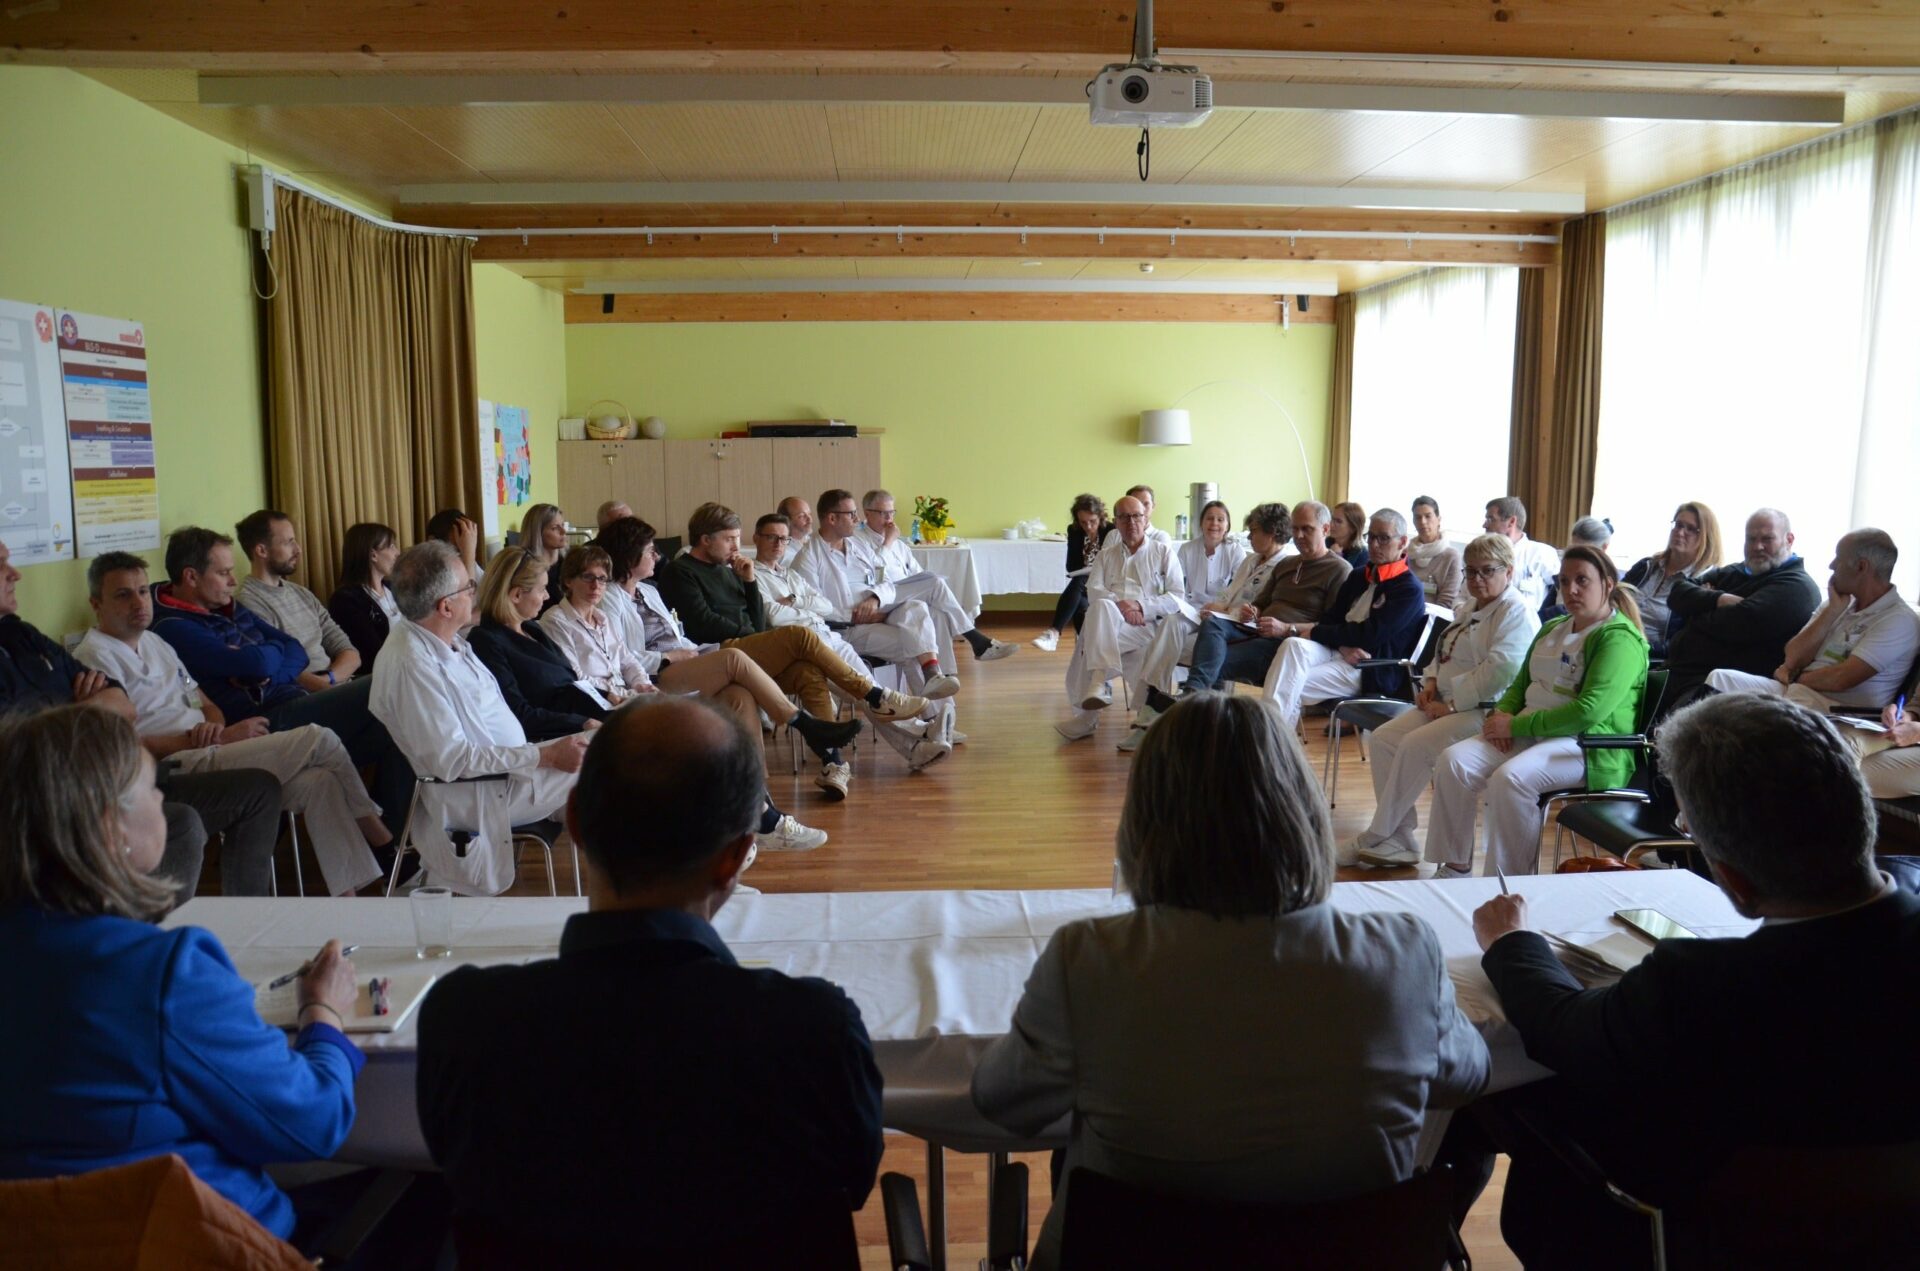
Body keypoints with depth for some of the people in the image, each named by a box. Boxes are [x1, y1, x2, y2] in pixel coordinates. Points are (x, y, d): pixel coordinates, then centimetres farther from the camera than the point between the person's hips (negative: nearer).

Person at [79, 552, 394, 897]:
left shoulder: (154, 642, 22)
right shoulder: (96, 657, -5)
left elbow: (206, 704, 24)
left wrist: (213, 726, -2)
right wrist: (222, 738, -13)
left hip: (207, 752, 8)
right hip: (177, 770, -8)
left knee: (319, 781, -16)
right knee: (319, 739, -18)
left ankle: (353, 895, -15)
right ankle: (380, 838, -2)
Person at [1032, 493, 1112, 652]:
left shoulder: (1111, 531, -9)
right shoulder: (1074, 531, 0)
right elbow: (1071, 567, 0)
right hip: (1082, 584, 3)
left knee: (1078, 582, -34)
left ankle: (1054, 632, -45)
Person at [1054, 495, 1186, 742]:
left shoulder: (1163, 551, 16)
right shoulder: (1106, 555, 25)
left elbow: (1177, 598, 4)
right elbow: (1094, 591, 6)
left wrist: (1140, 606, -10)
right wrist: (1119, 605, -14)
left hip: (1148, 625, -3)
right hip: (1106, 623, 3)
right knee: (1101, 606, -36)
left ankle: (1087, 715, -30)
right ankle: (1097, 688, -40)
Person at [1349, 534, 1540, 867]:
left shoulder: (1516, 614, -9)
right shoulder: (1468, 610, 21)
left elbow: (1499, 670, -21)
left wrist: (1451, 703, -20)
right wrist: (1431, 682, 6)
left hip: (1485, 711, -9)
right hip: (1448, 703, 9)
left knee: (1415, 746, -27)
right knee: (1384, 738, -9)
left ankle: (1376, 838, -14)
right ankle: (1399, 839, -9)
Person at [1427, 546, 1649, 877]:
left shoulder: (1619, 639, -7)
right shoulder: (1552, 630, 21)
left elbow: (1589, 711, -19)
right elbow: (1521, 684, 26)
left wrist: (1516, 726, -17)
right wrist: (1501, 713, 2)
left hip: (1588, 745, -8)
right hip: (1530, 734, 8)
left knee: (1510, 778, -35)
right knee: (1453, 761, -16)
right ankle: (1455, 868, -10)